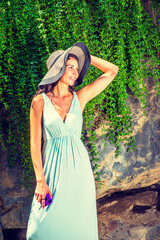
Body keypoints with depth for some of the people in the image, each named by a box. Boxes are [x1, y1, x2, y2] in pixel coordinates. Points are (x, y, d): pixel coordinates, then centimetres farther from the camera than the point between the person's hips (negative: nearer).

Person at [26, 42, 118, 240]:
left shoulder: (79, 98, 5)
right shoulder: (40, 101, -2)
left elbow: (112, 71, 12)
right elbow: (35, 143, -4)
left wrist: (86, 57, 8)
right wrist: (40, 181, -10)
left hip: (79, 166, 3)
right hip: (53, 167, -2)